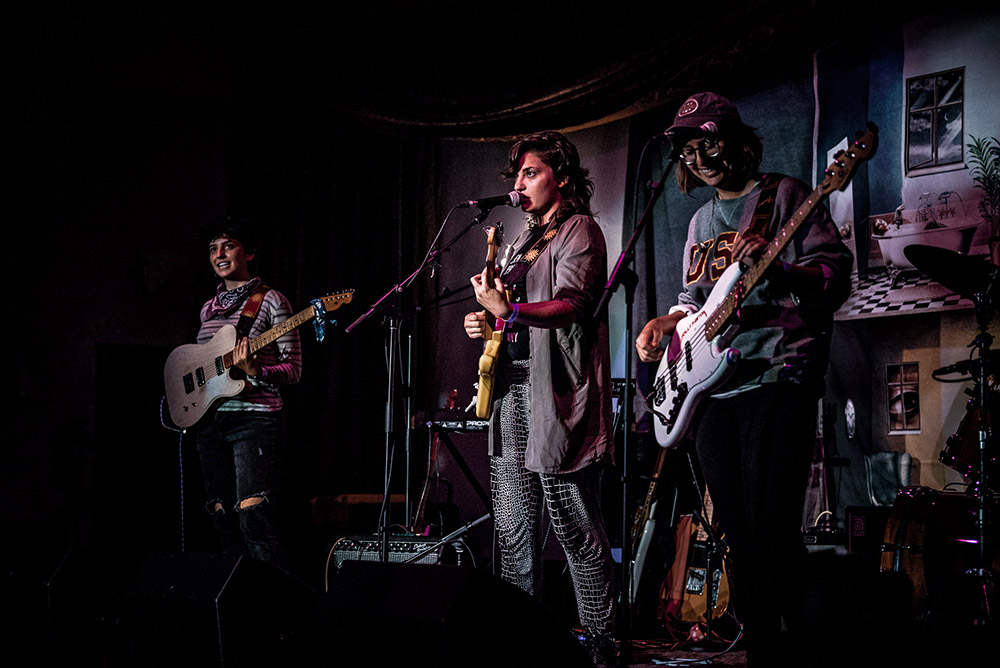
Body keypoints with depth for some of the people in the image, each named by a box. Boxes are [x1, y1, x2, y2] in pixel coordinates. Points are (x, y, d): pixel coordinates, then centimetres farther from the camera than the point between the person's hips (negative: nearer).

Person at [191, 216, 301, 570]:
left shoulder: (270, 301, -2)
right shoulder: (208, 309, 17)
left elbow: (294, 368, -5)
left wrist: (255, 372, -22)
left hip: (255, 418, -7)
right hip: (209, 421, 7)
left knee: (253, 521, -17)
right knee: (224, 523, 7)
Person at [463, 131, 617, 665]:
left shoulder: (579, 230, -1)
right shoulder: (524, 241, 25)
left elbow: (572, 303, -16)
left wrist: (509, 311, -27)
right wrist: (484, 322, 10)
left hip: (555, 389, -8)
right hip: (511, 386, 9)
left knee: (574, 525, -8)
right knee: (513, 526, 7)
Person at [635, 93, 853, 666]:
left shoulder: (784, 195, 1)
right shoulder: (702, 221, 22)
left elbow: (837, 276, -6)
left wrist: (777, 270, -24)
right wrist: (669, 321, 8)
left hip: (779, 377, -7)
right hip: (713, 387, 7)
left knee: (771, 532, -14)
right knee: (739, 535, 7)